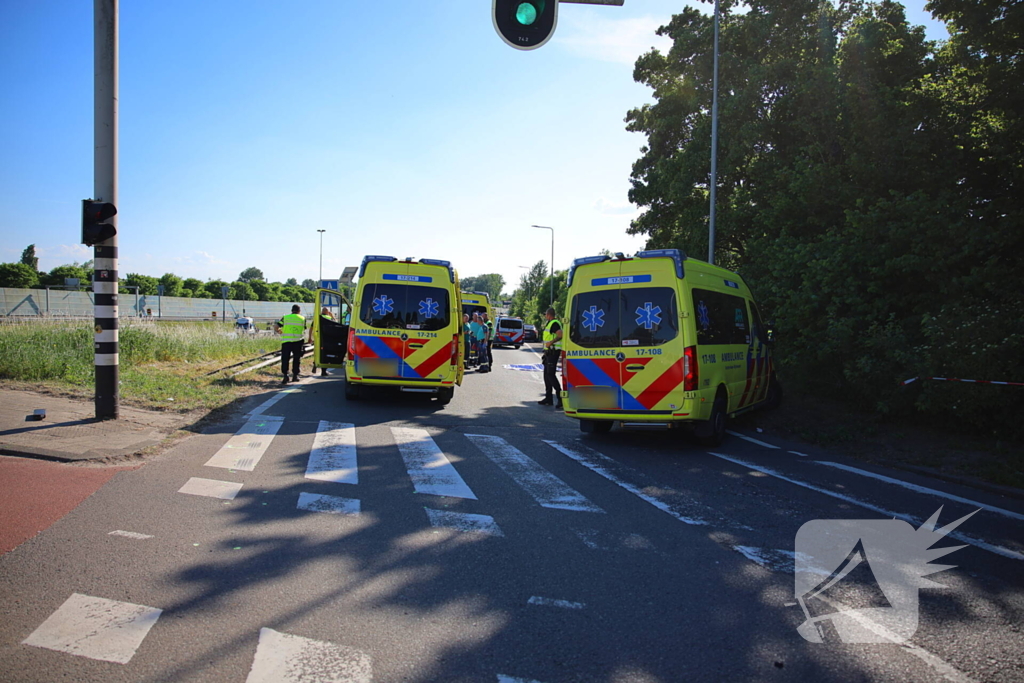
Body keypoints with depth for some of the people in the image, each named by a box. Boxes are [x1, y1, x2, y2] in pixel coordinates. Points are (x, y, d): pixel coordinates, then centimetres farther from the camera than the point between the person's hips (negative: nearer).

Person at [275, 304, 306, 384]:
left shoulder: (285, 318, 2)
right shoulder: (302, 319, 6)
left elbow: (277, 327, -1)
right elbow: (304, 329, 10)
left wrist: (279, 331, 19)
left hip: (286, 341, -1)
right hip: (298, 341, 1)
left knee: (285, 359, 2)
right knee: (296, 359, 13)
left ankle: (285, 375, -10)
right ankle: (295, 375, 17)